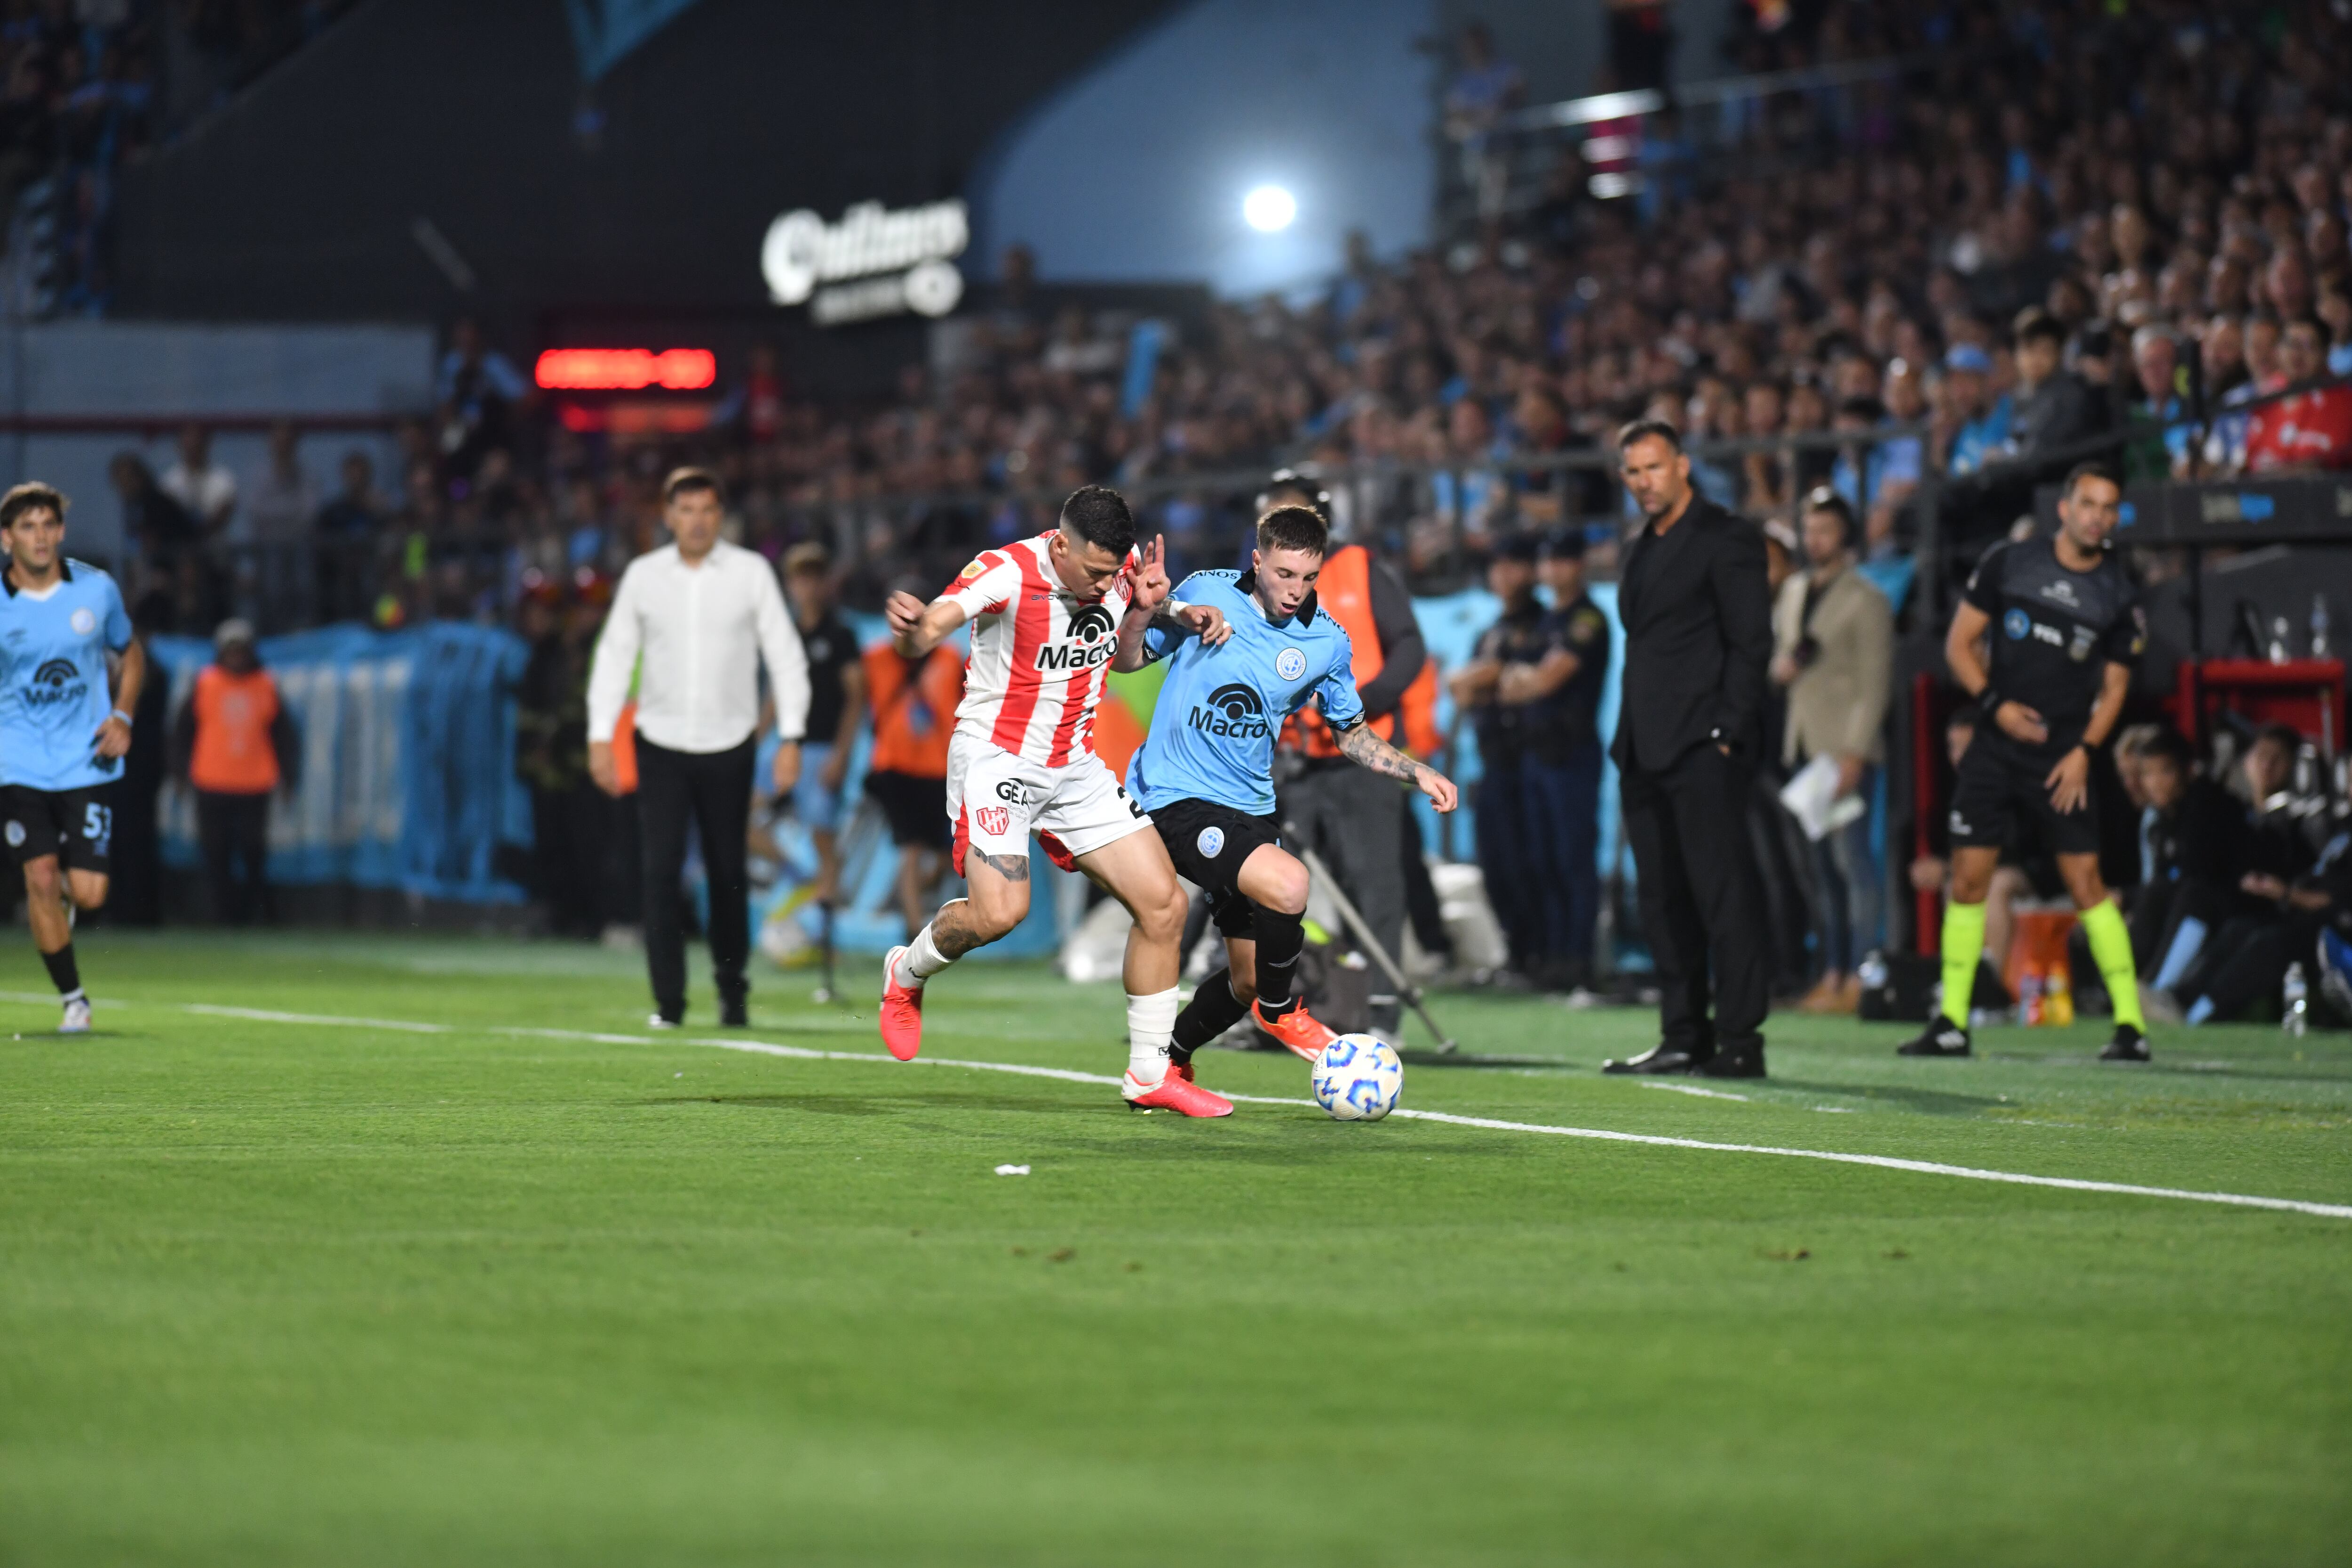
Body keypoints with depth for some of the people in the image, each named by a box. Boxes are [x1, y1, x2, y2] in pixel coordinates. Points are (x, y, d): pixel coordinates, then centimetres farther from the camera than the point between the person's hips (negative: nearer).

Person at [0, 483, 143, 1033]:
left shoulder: (97, 590, -1)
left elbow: (130, 654, 16)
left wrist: (122, 716, 1)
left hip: (86, 761, 1)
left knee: (88, 894, -7)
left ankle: (67, 887, 32)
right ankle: (72, 999, 2)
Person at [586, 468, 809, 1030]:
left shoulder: (751, 572, 0)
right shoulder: (642, 576, 3)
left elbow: (785, 655, 2)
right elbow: (615, 654, 8)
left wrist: (790, 738, -5)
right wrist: (601, 736, 1)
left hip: (729, 747, 0)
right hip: (661, 747, 0)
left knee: (728, 873, 3)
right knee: (661, 870, -9)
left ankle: (732, 988, 22)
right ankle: (669, 1000, -6)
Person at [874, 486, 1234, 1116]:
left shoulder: (1124, 568, -3)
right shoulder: (1006, 573, -21)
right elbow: (929, 630, -35)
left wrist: (1159, 607, -5)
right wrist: (912, 627, -61)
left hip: (1075, 767, 6)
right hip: (996, 754, -6)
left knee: (1164, 904, -2)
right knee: (999, 911, -24)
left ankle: (1149, 1074, 11)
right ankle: (907, 974, 10)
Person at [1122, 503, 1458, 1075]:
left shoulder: (1328, 642, 1)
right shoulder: (1205, 594, -8)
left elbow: (1352, 733, 16)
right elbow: (1127, 660, 2)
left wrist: (1418, 772, 1)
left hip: (1250, 808, 6)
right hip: (1175, 797, -6)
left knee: (1249, 980, 10)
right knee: (1287, 882, -29)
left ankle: (1164, 1068, 34)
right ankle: (1280, 1010, -3)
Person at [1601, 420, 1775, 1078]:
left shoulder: (1727, 540, -5)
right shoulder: (1643, 550, 20)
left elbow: (1752, 644, -10)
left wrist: (1725, 732, -16)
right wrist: (1629, 740, 14)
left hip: (1704, 751, -8)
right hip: (1648, 752, 8)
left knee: (1723, 894, -8)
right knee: (1664, 900, 8)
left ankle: (1740, 1042, -7)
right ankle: (1683, 1037, 12)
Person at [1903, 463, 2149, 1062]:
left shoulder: (2118, 598, 1)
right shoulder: (2008, 563, 0)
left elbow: (2114, 686, 8)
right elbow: (1960, 641, 5)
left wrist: (2084, 751, -6)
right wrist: (1995, 703, -9)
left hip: (2062, 759, -1)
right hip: (1996, 746, 1)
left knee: (2086, 881, -9)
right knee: (1967, 878, 0)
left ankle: (2131, 1024, -5)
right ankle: (1951, 1023, 10)